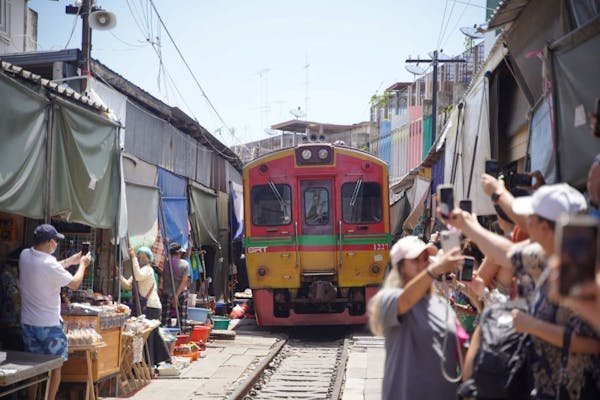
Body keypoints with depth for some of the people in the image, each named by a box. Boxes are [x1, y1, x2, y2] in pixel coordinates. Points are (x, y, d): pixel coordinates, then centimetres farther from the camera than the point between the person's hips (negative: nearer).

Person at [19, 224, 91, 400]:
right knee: (55, 366, 6)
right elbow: (74, 283, -11)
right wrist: (82, 264, 5)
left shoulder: (24, 255, -2)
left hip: (28, 322, 7)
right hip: (50, 324, -7)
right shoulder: (49, 264, -24)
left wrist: (70, 261, 19)